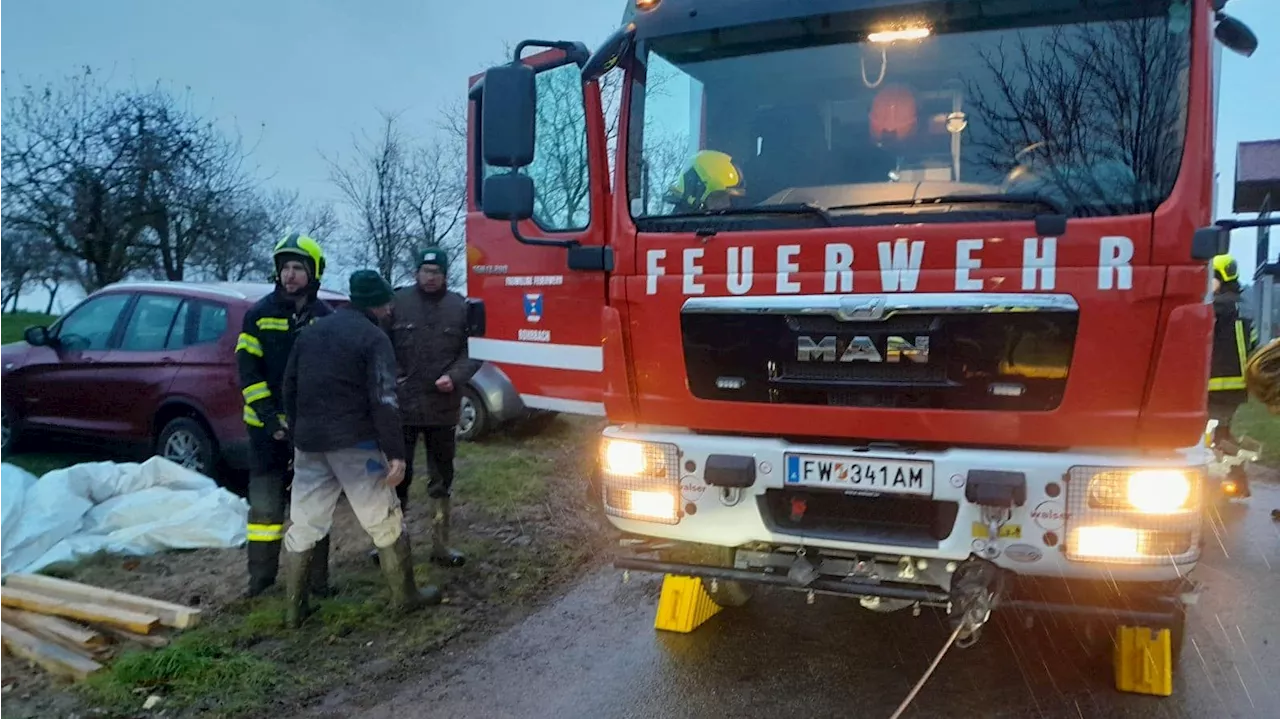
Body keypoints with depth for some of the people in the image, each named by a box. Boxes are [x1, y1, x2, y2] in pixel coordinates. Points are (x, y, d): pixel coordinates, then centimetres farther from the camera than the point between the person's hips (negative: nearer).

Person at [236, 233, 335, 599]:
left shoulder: (326, 318, 1)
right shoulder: (259, 314, 0)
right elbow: (247, 368, -3)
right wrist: (269, 415, -13)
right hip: (267, 425, 0)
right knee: (265, 500, 5)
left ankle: (317, 577, 17)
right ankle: (261, 575, 17)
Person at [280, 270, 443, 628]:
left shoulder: (311, 331, 14)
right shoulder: (373, 338, -8)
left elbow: (289, 387, 18)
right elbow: (384, 401, -16)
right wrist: (396, 452, -15)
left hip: (309, 441, 6)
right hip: (354, 443, -6)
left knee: (302, 526, 12)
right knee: (385, 522, 6)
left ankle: (295, 608, 15)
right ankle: (405, 596, 15)